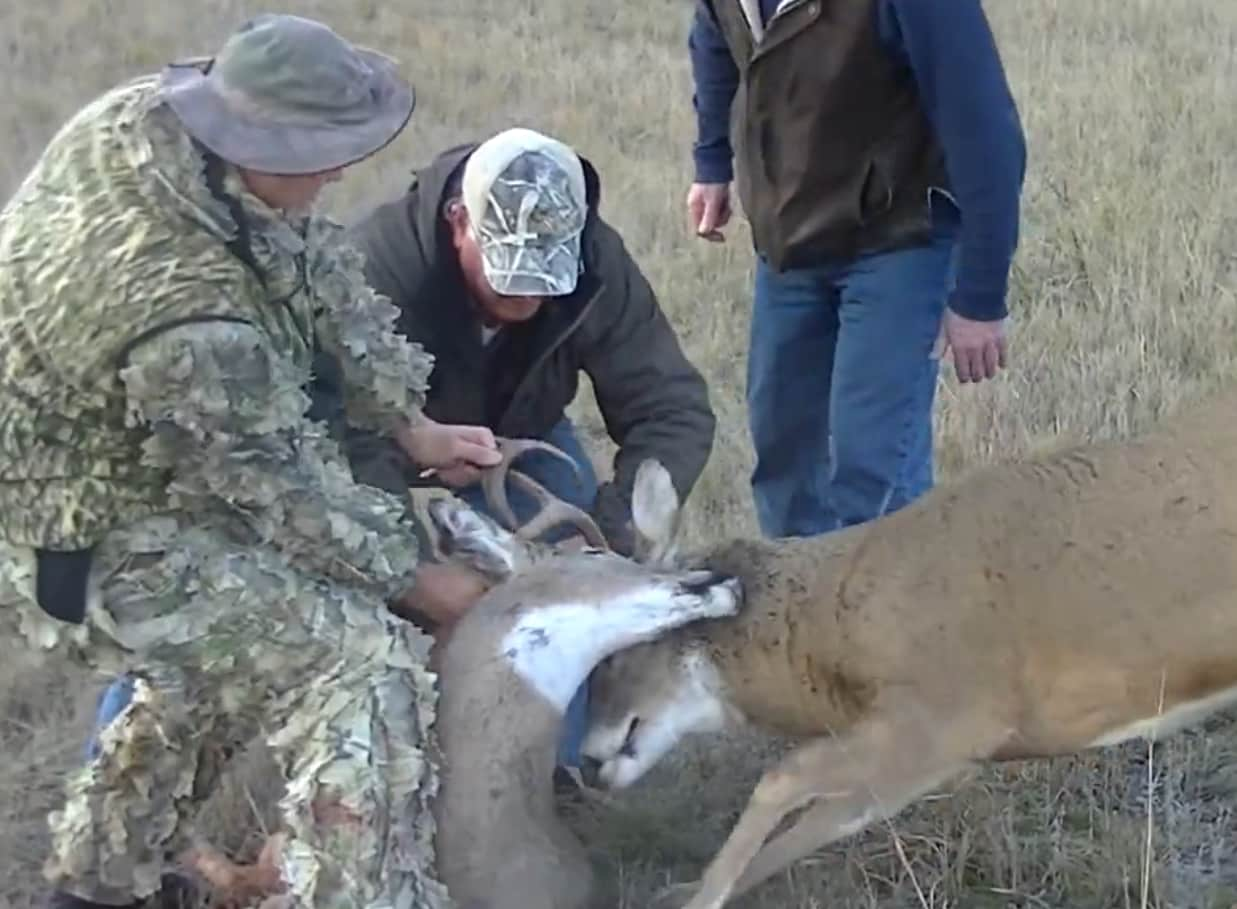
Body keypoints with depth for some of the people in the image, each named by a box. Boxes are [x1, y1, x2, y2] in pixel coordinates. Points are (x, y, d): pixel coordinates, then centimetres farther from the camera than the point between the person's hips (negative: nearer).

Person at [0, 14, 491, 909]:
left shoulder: (152, 110, -13)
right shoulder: (193, 327, -37)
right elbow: (283, 493, -22)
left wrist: (411, 423, 5)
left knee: (229, 638, 31)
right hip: (79, 549, -9)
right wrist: (428, 583, -6)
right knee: (366, 667, -15)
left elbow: (317, 264, -1)